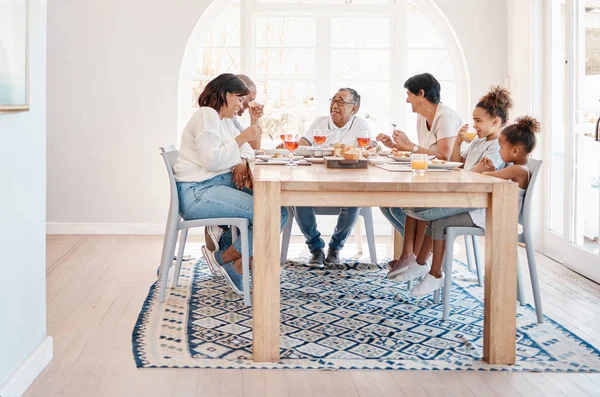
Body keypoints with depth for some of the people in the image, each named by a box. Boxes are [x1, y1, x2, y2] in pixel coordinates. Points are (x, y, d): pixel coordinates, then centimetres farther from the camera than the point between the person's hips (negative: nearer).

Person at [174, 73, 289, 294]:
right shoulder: (207, 115, -10)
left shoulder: (224, 120, 21)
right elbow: (211, 160, -21)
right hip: (199, 193, -11)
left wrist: (242, 161, 3)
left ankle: (237, 267, 1)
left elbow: (245, 148, 26)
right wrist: (242, 138, -16)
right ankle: (223, 258, -3)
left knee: (278, 209, -1)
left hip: (222, 185, 11)